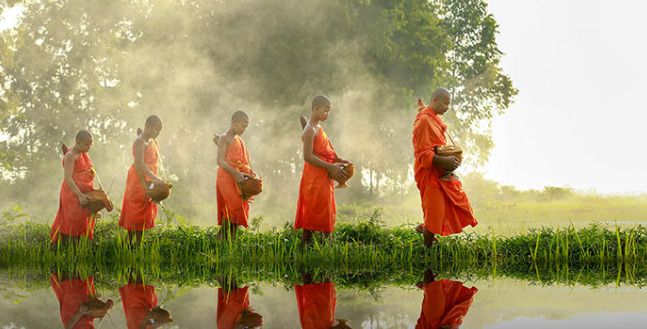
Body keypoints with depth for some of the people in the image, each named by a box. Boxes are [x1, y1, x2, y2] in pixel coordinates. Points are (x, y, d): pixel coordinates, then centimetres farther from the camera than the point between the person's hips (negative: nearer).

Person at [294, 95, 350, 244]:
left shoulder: (318, 128, 18)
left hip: (324, 179, 10)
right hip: (315, 179, -10)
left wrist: (338, 160, 10)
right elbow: (308, 156, -20)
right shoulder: (310, 130, -13)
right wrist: (331, 167, -21)